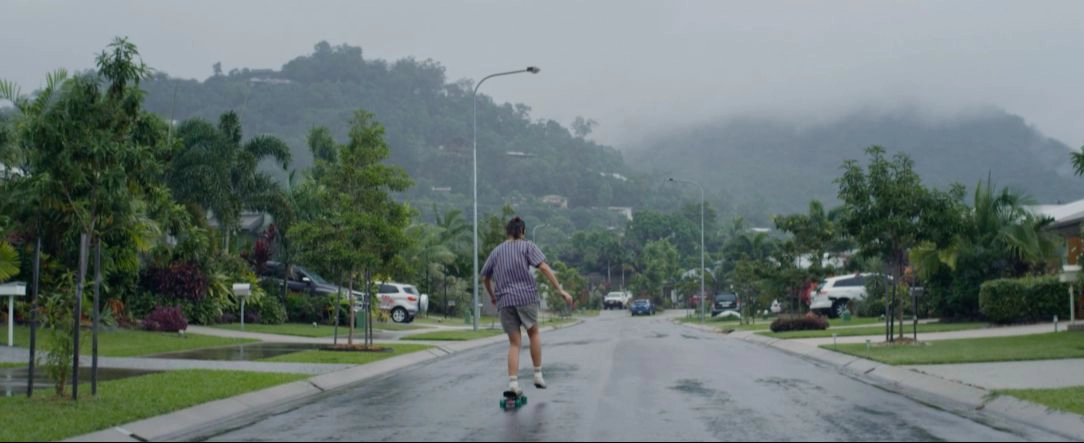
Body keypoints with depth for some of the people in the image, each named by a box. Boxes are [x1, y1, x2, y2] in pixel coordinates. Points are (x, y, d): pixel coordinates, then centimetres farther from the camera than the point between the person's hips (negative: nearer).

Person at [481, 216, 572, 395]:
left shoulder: (496, 251, 17)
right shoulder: (527, 246, 6)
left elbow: (485, 278, 24)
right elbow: (544, 268, -7)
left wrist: (492, 296, 40)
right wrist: (561, 290, -8)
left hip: (504, 301, 3)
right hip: (526, 296, -2)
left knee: (514, 342, 7)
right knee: (533, 333, 19)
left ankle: (513, 382, -7)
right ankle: (538, 375, 16)